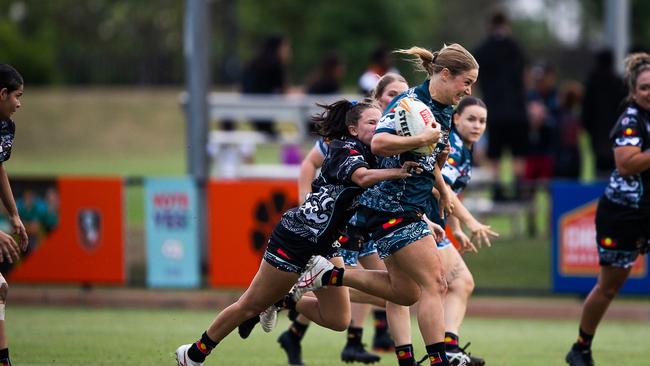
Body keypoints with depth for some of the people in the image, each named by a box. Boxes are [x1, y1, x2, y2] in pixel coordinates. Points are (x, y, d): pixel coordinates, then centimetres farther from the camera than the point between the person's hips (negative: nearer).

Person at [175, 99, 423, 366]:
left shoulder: (370, 155, 6)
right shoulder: (346, 150, -18)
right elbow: (362, 177, -39)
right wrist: (399, 172, -48)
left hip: (324, 244, 9)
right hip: (295, 236, -9)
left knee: (338, 321, 1)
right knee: (251, 306, 3)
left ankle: (283, 302, 24)